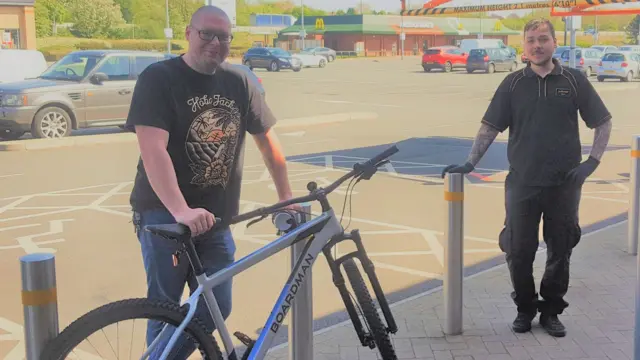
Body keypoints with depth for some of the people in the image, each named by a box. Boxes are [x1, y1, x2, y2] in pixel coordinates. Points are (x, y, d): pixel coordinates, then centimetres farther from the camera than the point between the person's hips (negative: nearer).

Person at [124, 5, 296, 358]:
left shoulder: (238, 82, 4)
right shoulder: (159, 78, -12)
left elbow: (267, 139, 13)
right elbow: (153, 150, -23)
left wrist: (285, 196, 10)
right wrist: (181, 211, -35)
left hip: (216, 216, 5)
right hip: (164, 214, -5)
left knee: (216, 308, 7)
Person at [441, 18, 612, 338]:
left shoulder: (574, 80, 1)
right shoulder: (513, 84, 2)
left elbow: (603, 122, 6)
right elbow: (490, 126, 1)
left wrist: (593, 161, -4)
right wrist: (470, 163, -7)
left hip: (564, 183, 0)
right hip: (522, 183, 0)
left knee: (560, 250, 9)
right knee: (518, 251, 5)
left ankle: (551, 311, 25)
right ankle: (525, 308, 24)